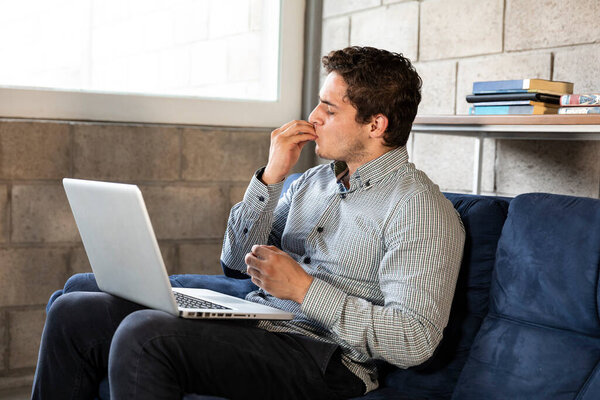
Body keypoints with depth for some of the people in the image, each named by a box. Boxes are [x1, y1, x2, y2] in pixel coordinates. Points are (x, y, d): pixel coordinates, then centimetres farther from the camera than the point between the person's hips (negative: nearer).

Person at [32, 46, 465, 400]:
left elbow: (414, 341, -18)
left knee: (141, 335, -29)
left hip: (325, 358, -8)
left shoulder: (421, 208, -9)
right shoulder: (314, 180, 16)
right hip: (251, 322, 8)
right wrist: (271, 175, 1)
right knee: (74, 313, -1)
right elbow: (236, 258, 14)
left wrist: (303, 288, -19)